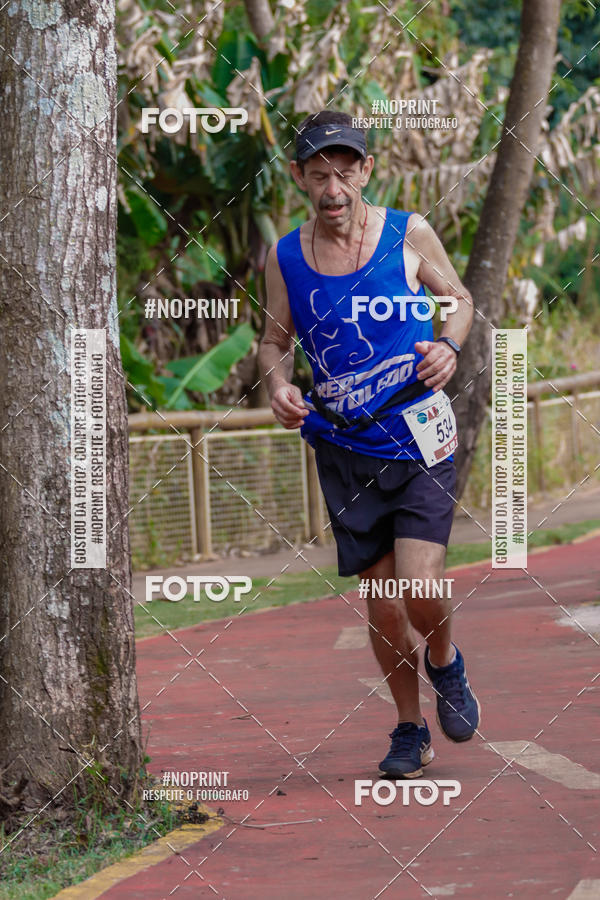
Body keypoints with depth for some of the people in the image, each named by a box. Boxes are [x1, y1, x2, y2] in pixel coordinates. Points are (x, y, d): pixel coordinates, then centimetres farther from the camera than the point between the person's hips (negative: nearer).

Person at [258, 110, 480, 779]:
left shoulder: (409, 234, -5)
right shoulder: (285, 258, 0)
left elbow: (459, 298, 11)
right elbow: (274, 339, 14)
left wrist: (449, 347, -10)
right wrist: (277, 383, -7)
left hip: (420, 441, -2)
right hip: (346, 452, 2)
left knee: (421, 586, -16)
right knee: (381, 601, 4)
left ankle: (445, 664, 18)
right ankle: (409, 730, 24)